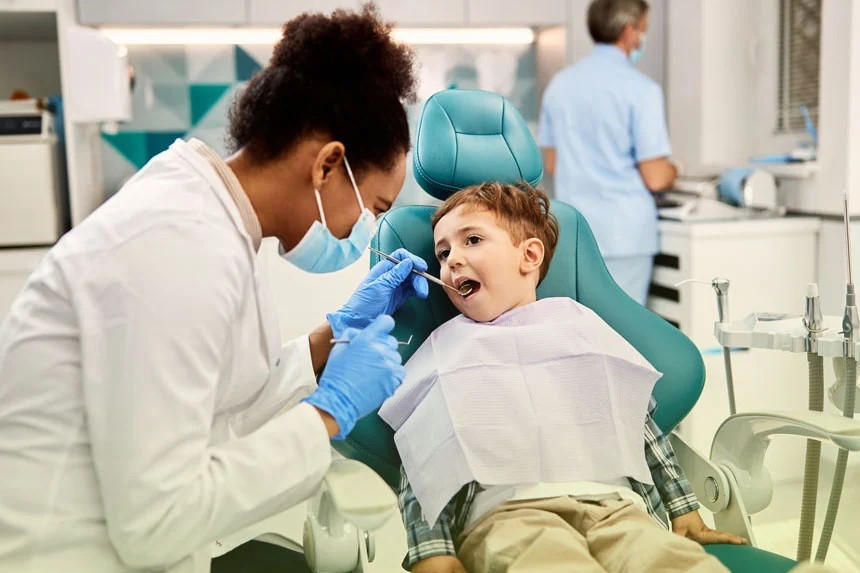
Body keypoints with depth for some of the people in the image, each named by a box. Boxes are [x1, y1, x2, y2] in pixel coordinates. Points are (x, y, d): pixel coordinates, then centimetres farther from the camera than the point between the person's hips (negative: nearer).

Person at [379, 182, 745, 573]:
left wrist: (684, 511, 19)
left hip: (612, 504, 3)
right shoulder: (445, 350, 17)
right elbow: (420, 469, 7)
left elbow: (642, 424, 24)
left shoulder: (579, 326, 22)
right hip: (505, 512, -2)